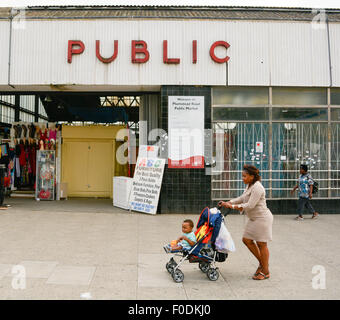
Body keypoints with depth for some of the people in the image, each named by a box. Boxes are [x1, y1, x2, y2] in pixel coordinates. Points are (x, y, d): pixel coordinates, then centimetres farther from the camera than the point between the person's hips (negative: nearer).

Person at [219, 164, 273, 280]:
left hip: (262, 218, -10)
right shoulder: (249, 186, 10)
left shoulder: (257, 187, -21)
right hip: (254, 218, 10)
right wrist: (227, 203, 7)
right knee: (246, 239, 11)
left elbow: (250, 205, -25)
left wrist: (232, 206, -23)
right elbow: (242, 198, 18)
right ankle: (262, 263, 26)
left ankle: (266, 272, 12)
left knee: (261, 244, -2)